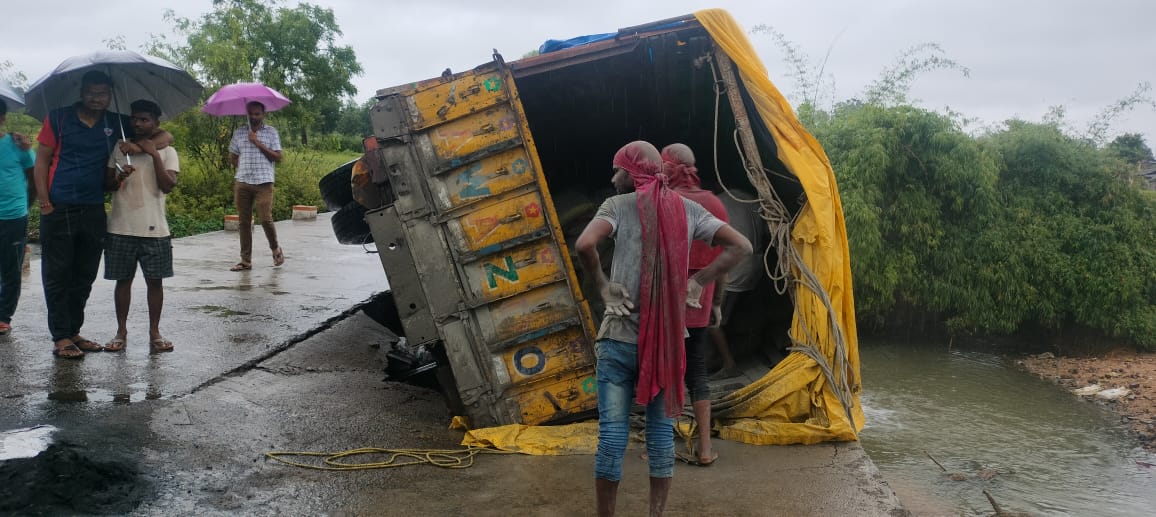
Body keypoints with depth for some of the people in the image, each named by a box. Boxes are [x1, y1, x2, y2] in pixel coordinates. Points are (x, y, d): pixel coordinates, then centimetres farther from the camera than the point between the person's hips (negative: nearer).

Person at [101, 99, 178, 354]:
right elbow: (106, 184, 8)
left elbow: (167, 186, -11)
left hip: (154, 228, -2)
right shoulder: (119, 148, 7)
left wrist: (154, 154, -15)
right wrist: (119, 177, -13)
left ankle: (155, 333, 12)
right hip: (121, 228, 2)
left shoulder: (167, 151, 2)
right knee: (123, 280, 7)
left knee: (154, 281, 3)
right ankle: (121, 332, 15)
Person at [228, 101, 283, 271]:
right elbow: (233, 156, 21)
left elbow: (278, 158, -2)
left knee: (266, 219, -10)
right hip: (242, 183, 3)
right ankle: (246, 260, 10)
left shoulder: (271, 132, 4)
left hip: (263, 183, -3)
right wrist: (241, 169, 7)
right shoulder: (239, 133, 13)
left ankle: (276, 249, 16)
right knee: (244, 221, 4)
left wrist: (258, 144, -9)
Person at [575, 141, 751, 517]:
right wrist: (697, 283, 3)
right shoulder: (688, 209, 7)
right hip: (668, 339, 3)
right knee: (662, 433, 11)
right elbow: (740, 246, 3)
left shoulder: (619, 205, -4)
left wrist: (603, 286, -7)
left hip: (621, 337, -3)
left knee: (612, 434, 3)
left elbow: (585, 245, -22)